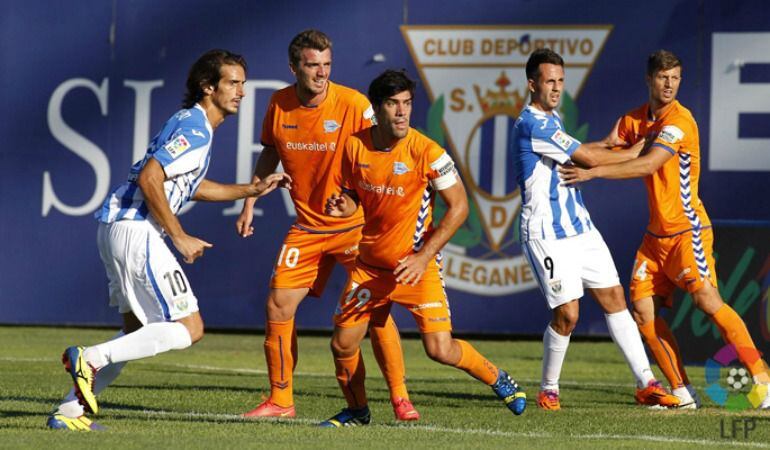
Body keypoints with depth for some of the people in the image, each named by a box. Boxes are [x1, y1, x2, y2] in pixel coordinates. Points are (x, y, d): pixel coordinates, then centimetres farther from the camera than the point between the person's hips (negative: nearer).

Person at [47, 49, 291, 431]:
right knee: (188, 329, -9)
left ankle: (68, 412, 14)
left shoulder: (194, 125, 19)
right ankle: (91, 358, -14)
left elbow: (191, 186, 33)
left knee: (138, 333, 17)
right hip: (136, 231, -10)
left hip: (117, 228, 10)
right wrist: (180, 237, -16)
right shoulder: (195, 129, -13)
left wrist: (253, 189, 29)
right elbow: (149, 179, -22)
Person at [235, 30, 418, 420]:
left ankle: (400, 399, 3)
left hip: (355, 224, -4)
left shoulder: (354, 105, -14)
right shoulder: (279, 105, -1)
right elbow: (270, 153, 16)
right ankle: (280, 400, 11)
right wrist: (249, 203, 12)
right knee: (278, 305, -2)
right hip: (307, 225, 4)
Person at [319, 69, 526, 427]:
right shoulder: (355, 146, -4)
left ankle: (496, 378, 15)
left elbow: (459, 206, -11)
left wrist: (424, 256, -17)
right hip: (370, 264, 4)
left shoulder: (426, 152, -16)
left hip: (417, 265, -4)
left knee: (440, 350, -14)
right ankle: (357, 411, 29)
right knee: (342, 344, 2)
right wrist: (344, 205, -12)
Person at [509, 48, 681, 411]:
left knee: (614, 298, 4)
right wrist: (633, 153, -3)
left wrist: (607, 143, 23)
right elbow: (589, 159, -16)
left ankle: (646, 384, 4)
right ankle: (548, 390, 8)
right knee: (567, 314, -12)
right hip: (548, 234, -9)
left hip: (580, 227, 9)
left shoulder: (551, 120, 15)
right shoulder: (532, 124, -17)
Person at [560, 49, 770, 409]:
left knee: (707, 300, -18)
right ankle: (682, 392, 5)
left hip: (687, 230, -8)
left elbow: (647, 165, -24)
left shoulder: (679, 120, -15)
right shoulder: (636, 119, 10)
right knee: (643, 310, -1)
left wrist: (592, 172, -25)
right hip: (657, 234, 8)